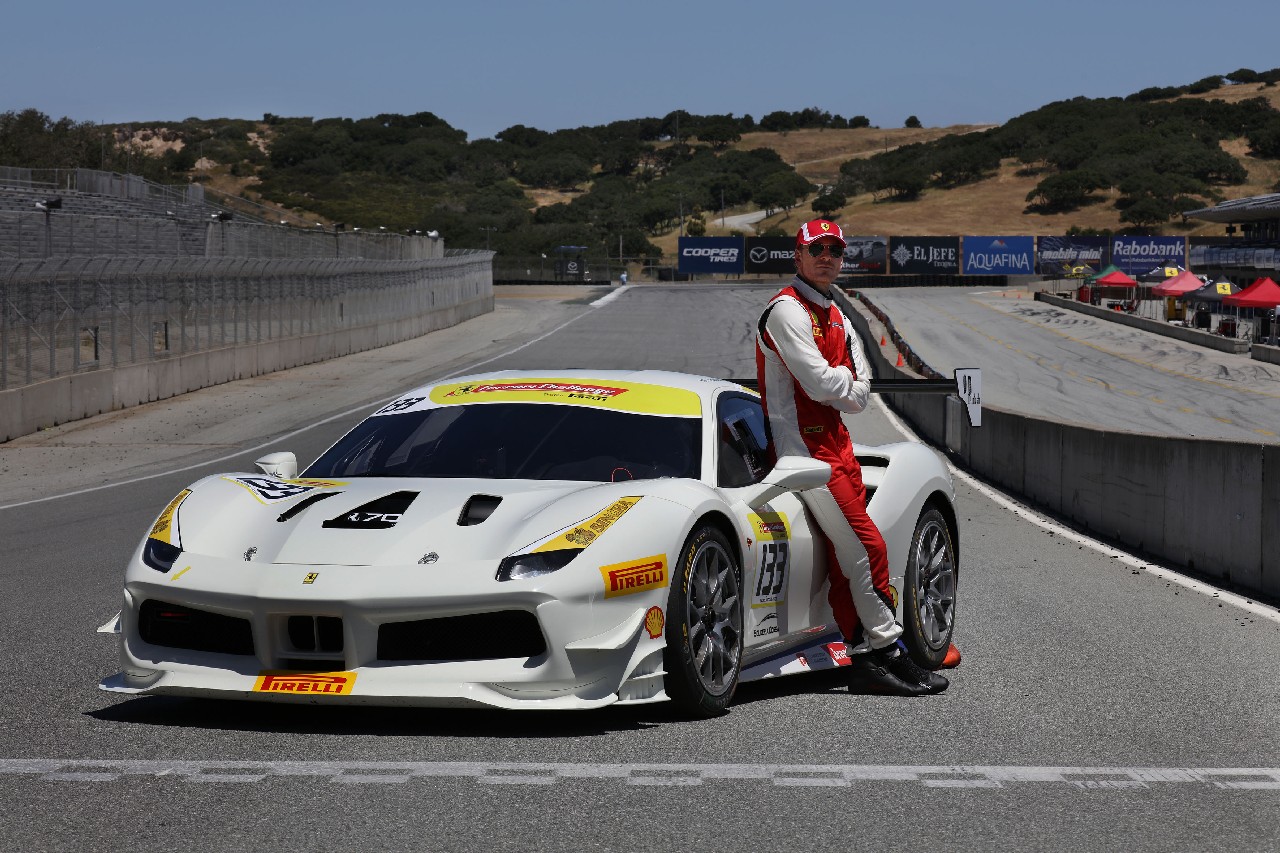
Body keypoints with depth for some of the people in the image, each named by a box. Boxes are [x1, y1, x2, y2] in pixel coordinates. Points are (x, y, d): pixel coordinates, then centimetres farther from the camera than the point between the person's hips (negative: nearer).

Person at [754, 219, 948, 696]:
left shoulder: (836, 317, 18)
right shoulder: (787, 311, -11)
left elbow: (859, 394, 11)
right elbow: (821, 383, -20)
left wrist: (840, 388, -8)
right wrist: (849, 384, -1)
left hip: (835, 443, 9)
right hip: (803, 447, -9)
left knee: (845, 558, 5)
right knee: (867, 547, -11)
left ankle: (863, 659, 5)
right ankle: (888, 652, -6)